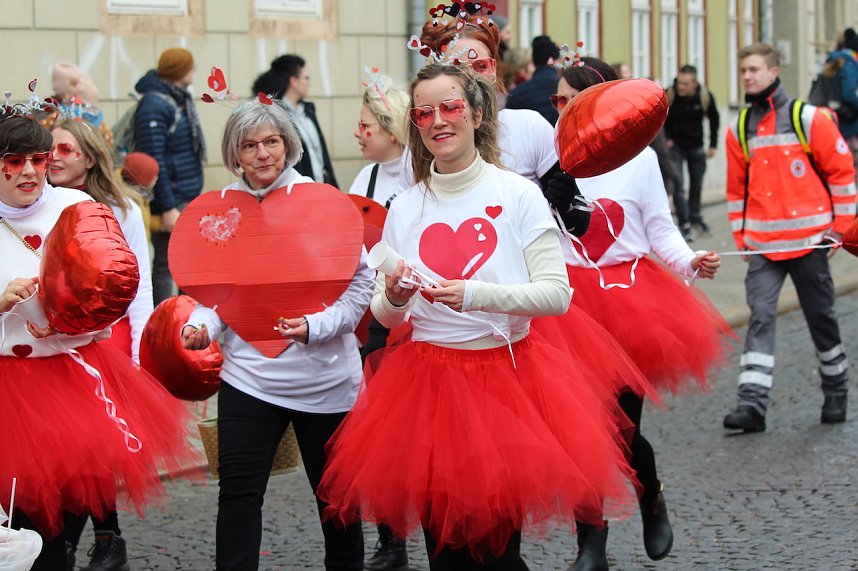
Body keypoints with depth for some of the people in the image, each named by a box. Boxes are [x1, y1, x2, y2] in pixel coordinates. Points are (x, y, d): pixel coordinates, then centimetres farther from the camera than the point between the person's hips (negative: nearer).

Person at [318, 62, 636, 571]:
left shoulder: (518, 195, -3)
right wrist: (395, 298, -11)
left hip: (507, 375, -2)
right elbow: (384, 315, 12)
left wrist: (477, 295, -22)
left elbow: (557, 294, -9)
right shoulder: (405, 209, 6)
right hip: (428, 380, 3)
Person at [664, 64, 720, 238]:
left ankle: (695, 216, 31)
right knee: (678, 184, -11)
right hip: (675, 146, -3)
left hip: (696, 146, 3)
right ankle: (684, 222, -7)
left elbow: (714, 119, 4)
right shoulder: (669, 95, -22)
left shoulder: (705, 96, -14)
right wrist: (666, 139, -12)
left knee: (697, 183, 12)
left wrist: (713, 144, 4)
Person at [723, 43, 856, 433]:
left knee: (821, 317, 10)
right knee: (760, 316, -9)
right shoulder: (740, 130, 8)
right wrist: (741, 235, 11)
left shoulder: (808, 119, -5)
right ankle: (752, 403, -16)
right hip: (762, 244, 3)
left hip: (808, 239, -3)